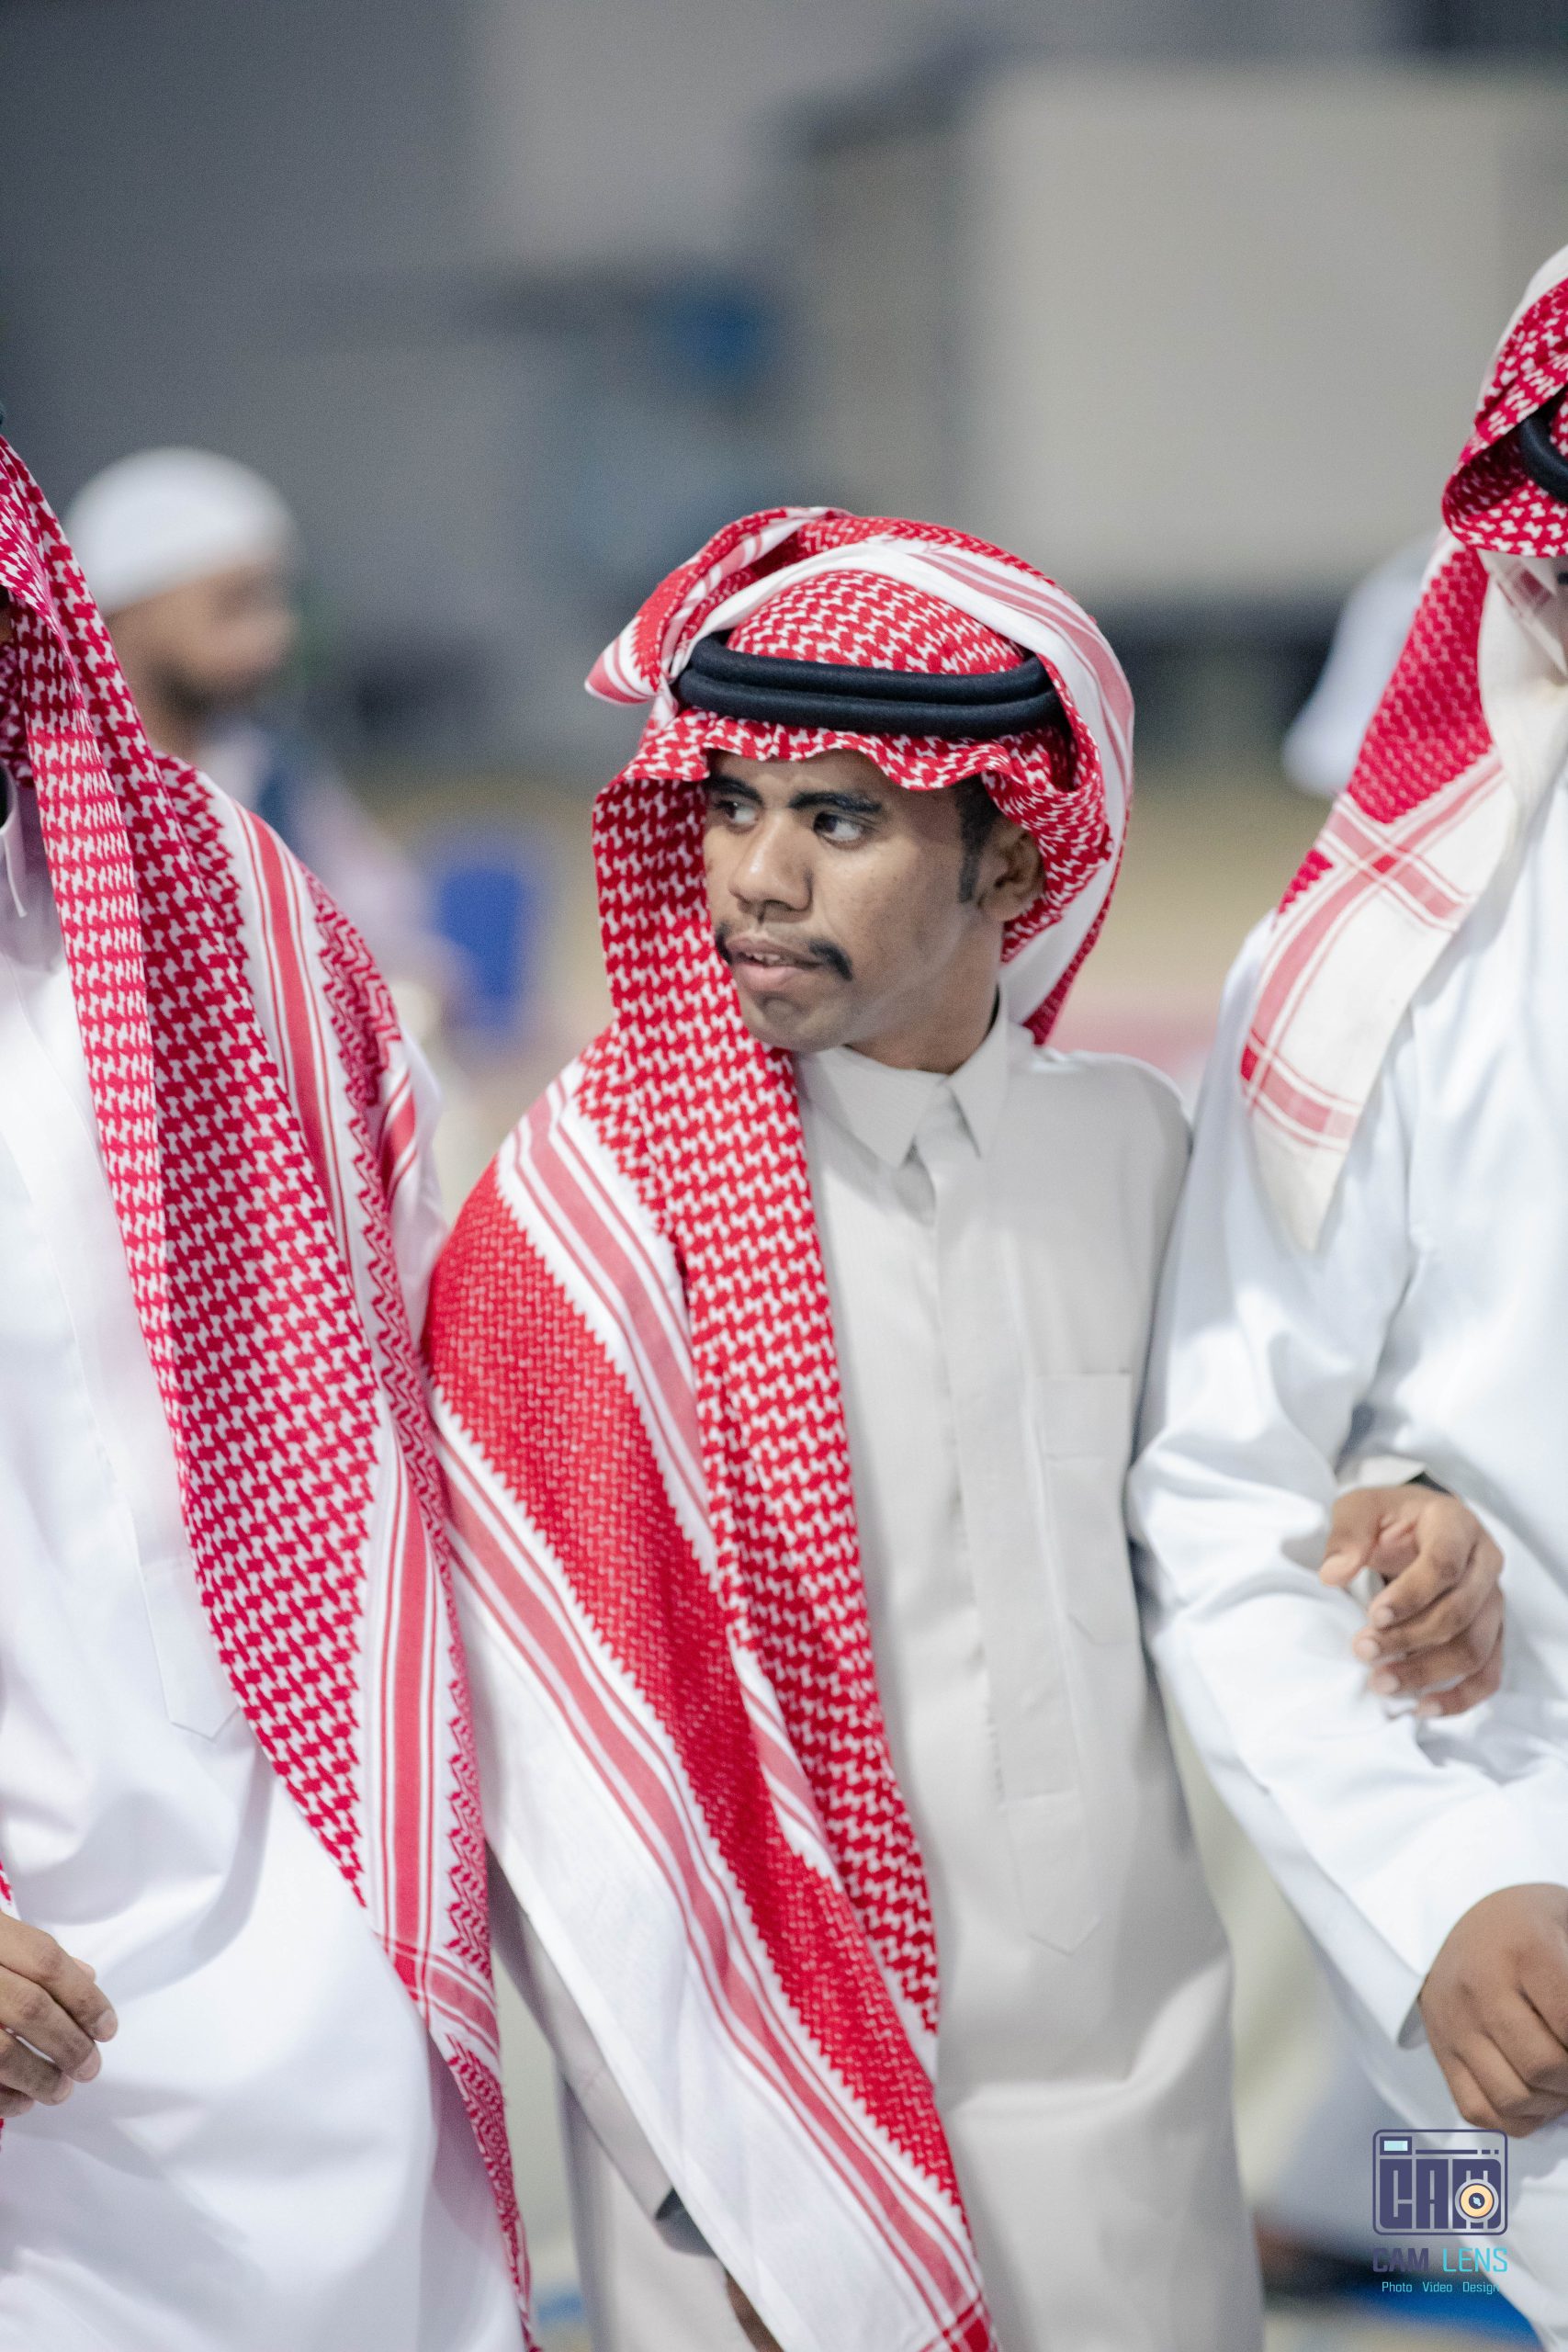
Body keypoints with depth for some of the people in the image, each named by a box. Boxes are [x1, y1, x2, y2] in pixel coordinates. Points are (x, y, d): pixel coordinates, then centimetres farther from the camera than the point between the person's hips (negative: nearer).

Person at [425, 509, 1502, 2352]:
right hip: (779, 2138, -4)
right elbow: (571, 1780, -12)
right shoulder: (602, 1207, -12)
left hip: (1141, 2123, 4)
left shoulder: (1132, 1141, 1)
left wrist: (1398, 1537, -6)